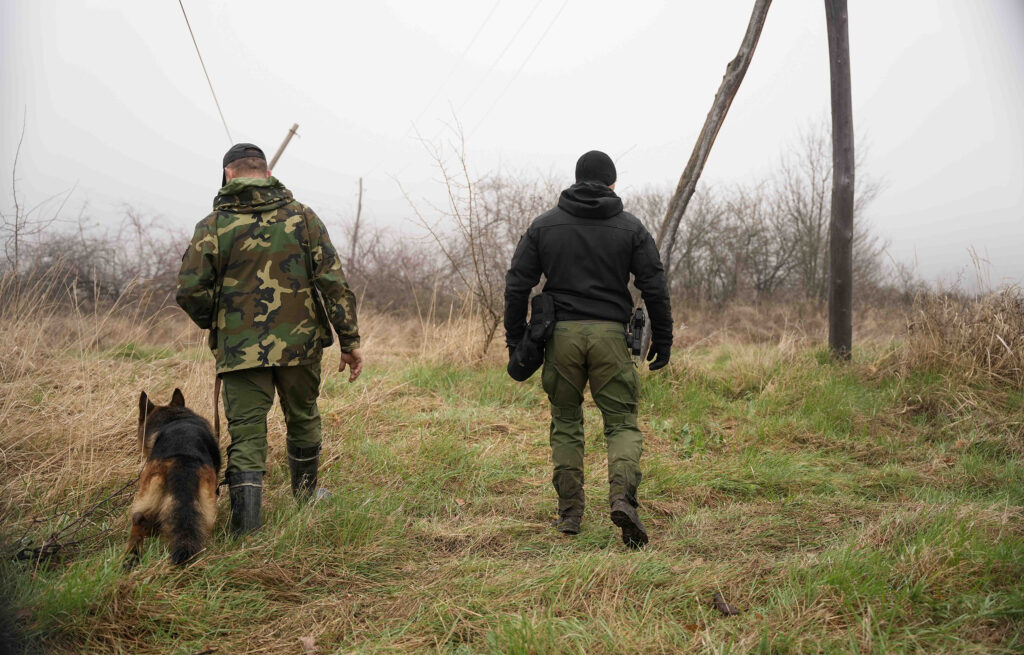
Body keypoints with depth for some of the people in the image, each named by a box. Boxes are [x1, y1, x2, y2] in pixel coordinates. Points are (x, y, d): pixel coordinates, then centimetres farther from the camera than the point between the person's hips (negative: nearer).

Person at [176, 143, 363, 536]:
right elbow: (334, 283, -4)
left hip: (240, 349, -2)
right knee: (303, 419, 22)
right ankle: (306, 497, 41)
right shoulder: (301, 217, 1)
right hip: (300, 342, 2)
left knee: (246, 433, 1)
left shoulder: (213, 226, -4)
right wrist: (350, 341, 1)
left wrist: (214, 323, 14)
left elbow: (190, 292, -7)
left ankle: (246, 528, -8)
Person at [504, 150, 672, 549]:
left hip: (561, 335, 1)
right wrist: (662, 340, 9)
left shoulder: (544, 225, 7)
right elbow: (654, 287, 1)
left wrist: (515, 337, 12)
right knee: (622, 423, 5)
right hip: (610, 335, -1)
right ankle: (622, 496, -19)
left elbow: (517, 284, 4)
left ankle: (569, 514, 13)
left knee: (566, 423, 13)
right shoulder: (631, 228, 5)